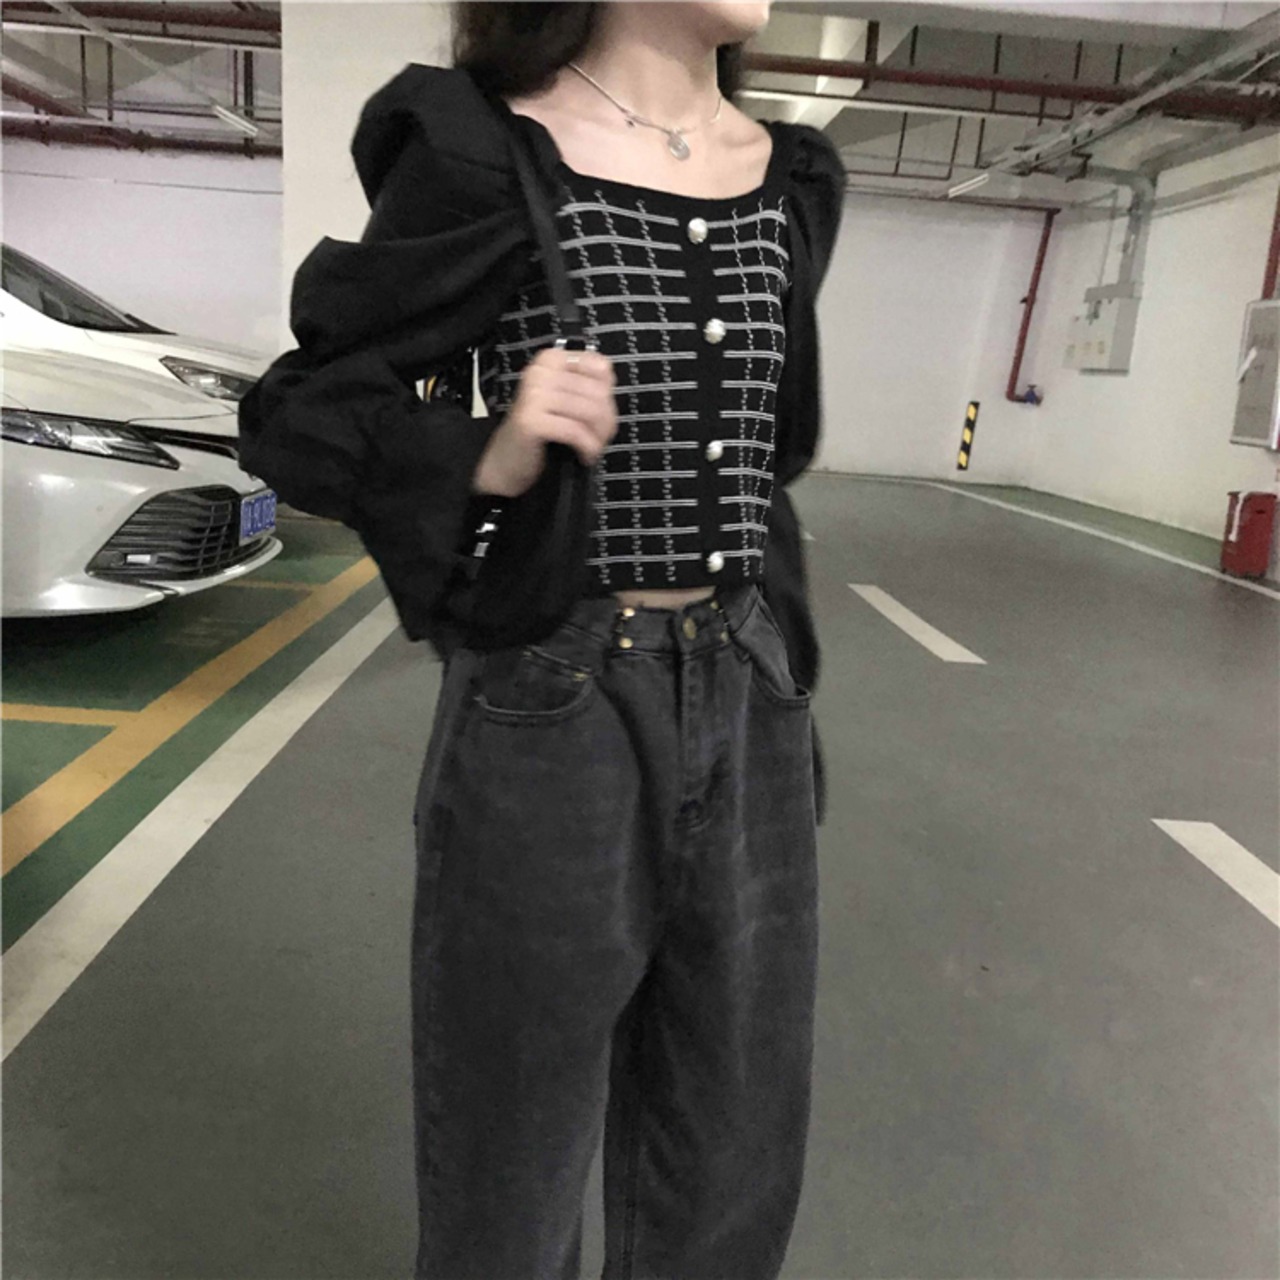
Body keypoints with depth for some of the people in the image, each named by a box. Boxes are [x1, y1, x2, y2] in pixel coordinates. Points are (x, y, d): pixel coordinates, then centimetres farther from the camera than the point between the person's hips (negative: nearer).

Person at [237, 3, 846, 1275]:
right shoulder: (484, 153, -7)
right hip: (551, 709, -5)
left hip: (750, 708, 6)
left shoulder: (789, 180, 10)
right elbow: (295, 417, -3)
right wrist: (486, 460, -22)